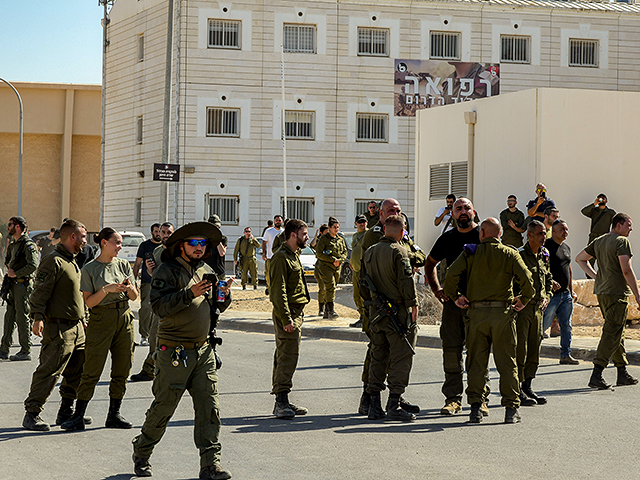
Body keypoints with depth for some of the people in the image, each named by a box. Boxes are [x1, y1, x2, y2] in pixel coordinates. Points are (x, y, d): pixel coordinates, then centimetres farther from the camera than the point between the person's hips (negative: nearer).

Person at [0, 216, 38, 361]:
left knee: (22, 318, -6)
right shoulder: (13, 245, 16)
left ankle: (26, 351, -1)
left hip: (23, 285, -9)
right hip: (14, 285, 9)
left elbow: (33, 265, -23)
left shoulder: (28, 244, -12)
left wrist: (16, 274, -16)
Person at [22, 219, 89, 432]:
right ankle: (32, 413, -4)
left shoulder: (72, 262, 19)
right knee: (49, 372, -9)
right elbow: (40, 291, -19)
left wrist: (83, 320, 27)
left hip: (76, 327, 9)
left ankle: (66, 412, 21)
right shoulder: (53, 261, -12)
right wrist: (38, 317, -28)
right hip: (58, 328, -9)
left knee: (77, 372, 12)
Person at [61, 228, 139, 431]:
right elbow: (89, 301, -7)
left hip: (124, 318, 5)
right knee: (92, 371, -6)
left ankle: (114, 415, 14)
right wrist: (106, 289, -20)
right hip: (101, 320, -5)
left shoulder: (124, 265, 10)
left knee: (122, 370, 5)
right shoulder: (90, 269, -2)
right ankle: (78, 416, -1)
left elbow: (135, 297, 12)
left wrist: (129, 288, -10)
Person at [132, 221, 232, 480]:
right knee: (163, 407, 3)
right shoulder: (167, 271, -8)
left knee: (209, 407, -1)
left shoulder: (206, 271, 13)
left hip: (204, 350, 6)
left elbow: (215, 307, 20)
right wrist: (190, 293, -28)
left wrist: (224, 296, -1)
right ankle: (141, 454, 23)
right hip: (175, 352, -6)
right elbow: (159, 306, -19)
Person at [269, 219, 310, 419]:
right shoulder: (281, 257, -13)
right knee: (287, 357, -13)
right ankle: (281, 401, -13)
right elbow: (278, 291, -19)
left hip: (296, 312, 10)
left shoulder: (293, 255, 19)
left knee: (285, 356, 12)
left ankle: (282, 402, 16)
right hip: (288, 313, -10)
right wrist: (286, 319, -23)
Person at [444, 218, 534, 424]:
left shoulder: (471, 253, 2)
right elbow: (526, 279, -10)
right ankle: (511, 409, 5)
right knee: (507, 362, 6)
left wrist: (455, 297, 5)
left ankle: (475, 407, 2)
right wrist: (523, 300, 5)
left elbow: (451, 275, -9)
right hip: (503, 312, 0)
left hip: (476, 313, 0)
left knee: (476, 362, 7)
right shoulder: (510, 254, 2)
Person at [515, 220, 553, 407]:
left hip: (537, 308, 7)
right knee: (519, 349, -5)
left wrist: (546, 297, 11)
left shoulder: (544, 255, 12)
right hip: (521, 307, -7)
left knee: (534, 350, 11)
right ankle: (517, 390, 0)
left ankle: (527, 387, 20)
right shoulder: (519, 255, -11)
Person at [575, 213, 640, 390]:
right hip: (617, 292, -9)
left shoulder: (599, 241, 14)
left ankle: (623, 373, 21)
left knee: (617, 331, 16)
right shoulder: (622, 241, -11)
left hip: (601, 292, 9)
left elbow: (580, 259, 21)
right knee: (612, 333, -8)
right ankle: (596, 375, -15)